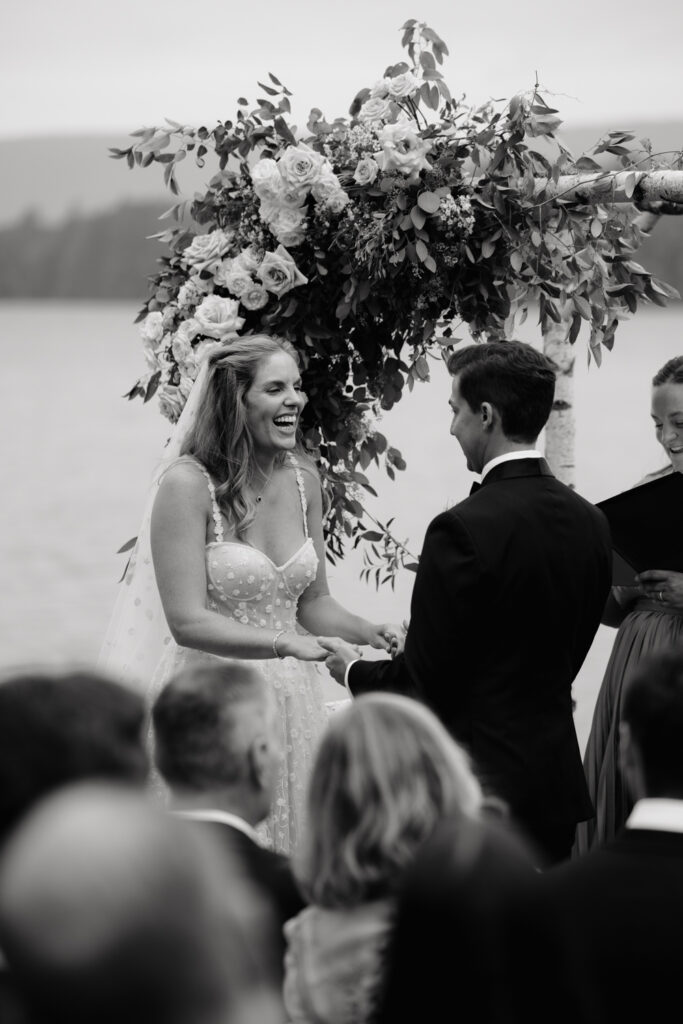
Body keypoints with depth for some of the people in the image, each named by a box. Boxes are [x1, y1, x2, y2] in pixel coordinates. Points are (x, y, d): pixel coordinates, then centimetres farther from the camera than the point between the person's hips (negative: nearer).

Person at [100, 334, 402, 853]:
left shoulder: (302, 479, 5)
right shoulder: (188, 484, -13)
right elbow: (188, 621, -17)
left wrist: (368, 631, -5)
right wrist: (285, 644, -27)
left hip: (291, 697, 5)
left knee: (296, 848, 9)